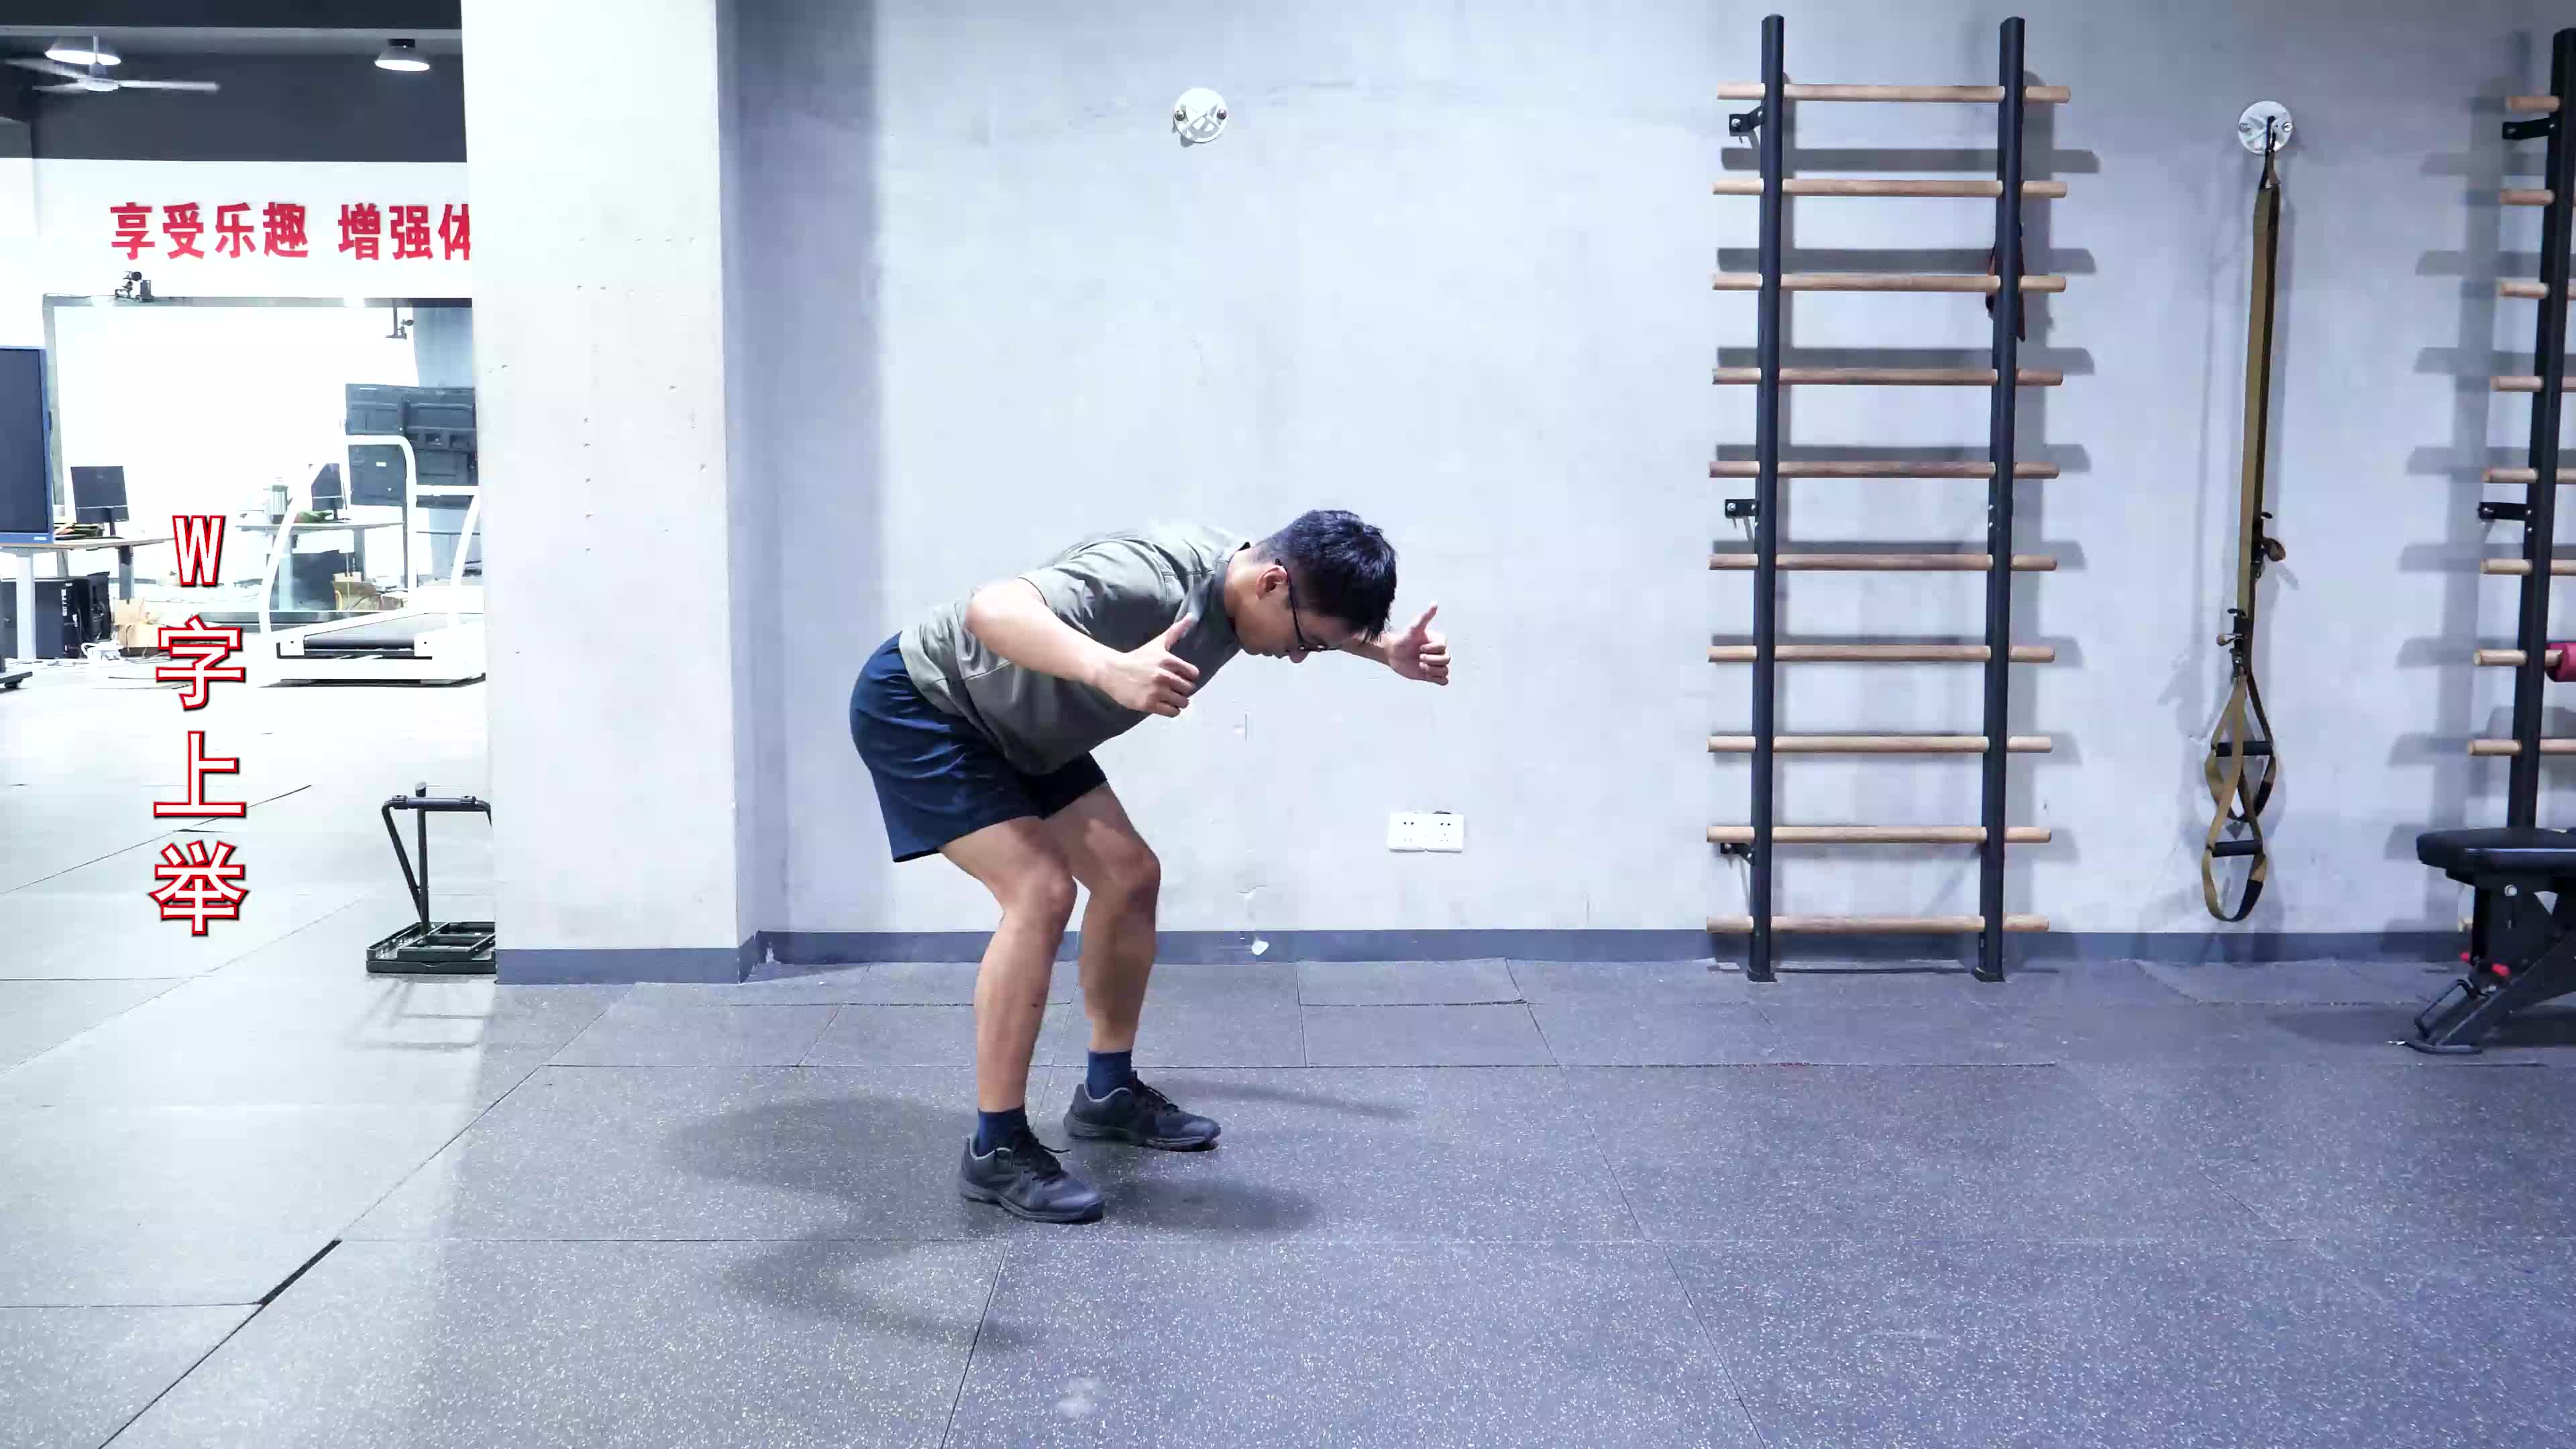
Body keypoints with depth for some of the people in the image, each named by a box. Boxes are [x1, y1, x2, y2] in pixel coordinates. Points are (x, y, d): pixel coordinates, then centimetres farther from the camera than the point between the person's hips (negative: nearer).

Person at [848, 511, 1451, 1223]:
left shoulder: (1240, 580, -8)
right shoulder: (1150, 579, -37)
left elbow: (1329, 609, 19)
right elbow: (991, 609, -52)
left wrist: (1386, 650, 3)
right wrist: (1115, 670, -67)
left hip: (1014, 728, 9)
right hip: (914, 708, -9)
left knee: (1130, 875, 7)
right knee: (1041, 891, -22)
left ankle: (1109, 1093, 22)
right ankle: (995, 1151, -12)